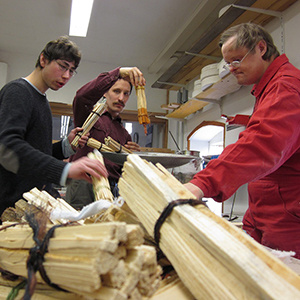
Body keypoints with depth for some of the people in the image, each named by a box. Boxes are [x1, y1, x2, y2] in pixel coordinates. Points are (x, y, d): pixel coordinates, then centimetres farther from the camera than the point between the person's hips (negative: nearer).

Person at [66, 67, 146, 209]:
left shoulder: (124, 134, 20)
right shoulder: (90, 115, 6)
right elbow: (82, 96, -19)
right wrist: (118, 72, -22)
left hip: (111, 190, 5)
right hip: (84, 185, -4)